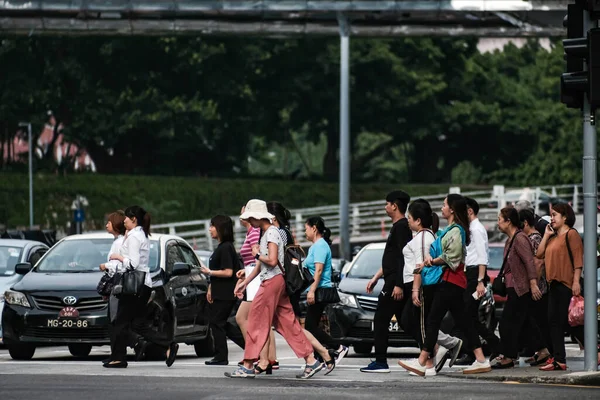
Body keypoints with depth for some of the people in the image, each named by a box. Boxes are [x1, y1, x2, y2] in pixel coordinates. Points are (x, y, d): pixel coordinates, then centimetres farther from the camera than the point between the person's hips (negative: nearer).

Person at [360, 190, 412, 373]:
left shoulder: (401, 227, -12)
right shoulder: (398, 227, 20)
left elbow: (403, 258, -20)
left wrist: (398, 285, -24)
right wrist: (376, 278, 28)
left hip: (395, 283, -10)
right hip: (394, 283, 10)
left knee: (381, 320, -8)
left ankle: (380, 362, -9)